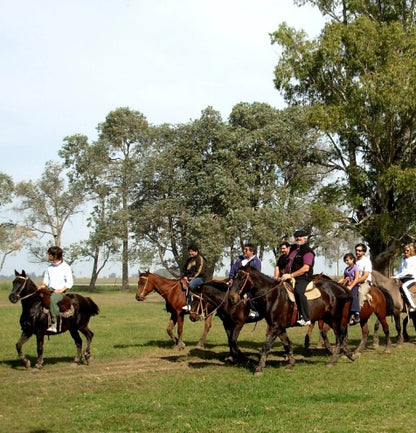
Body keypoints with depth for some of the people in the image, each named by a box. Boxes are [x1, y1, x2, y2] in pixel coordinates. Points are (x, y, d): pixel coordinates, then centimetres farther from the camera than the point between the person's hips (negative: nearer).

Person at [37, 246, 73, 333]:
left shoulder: (66, 267, -3)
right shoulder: (49, 267, 14)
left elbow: (70, 283, -4)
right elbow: (46, 279, 19)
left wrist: (61, 290, -17)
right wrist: (43, 285, -3)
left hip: (59, 291, -6)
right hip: (49, 289, 6)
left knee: (52, 299, -38)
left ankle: (53, 325, -37)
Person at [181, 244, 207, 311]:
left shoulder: (200, 259, -3)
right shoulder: (189, 260, 22)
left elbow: (199, 271, -12)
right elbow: (184, 269, 25)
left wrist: (190, 277, -16)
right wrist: (183, 276, 3)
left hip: (199, 278, -9)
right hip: (188, 278, 9)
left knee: (190, 285, -38)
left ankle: (189, 305, -44)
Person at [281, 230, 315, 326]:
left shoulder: (308, 251, -8)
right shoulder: (293, 249, 19)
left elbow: (305, 268, -18)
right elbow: (288, 264, 29)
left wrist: (291, 275, -21)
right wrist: (284, 275, 16)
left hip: (303, 278, -10)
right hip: (291, 277, 10)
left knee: (298, 291, -35)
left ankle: (305, 318, -35)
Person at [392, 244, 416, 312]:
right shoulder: (403, 259, 16)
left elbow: (408, 271, -17)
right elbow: (400, 270, 16)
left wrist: (397, 276, -20)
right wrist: (396, 278, -2)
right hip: (403, 278, 8)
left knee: (404, 286, -35)